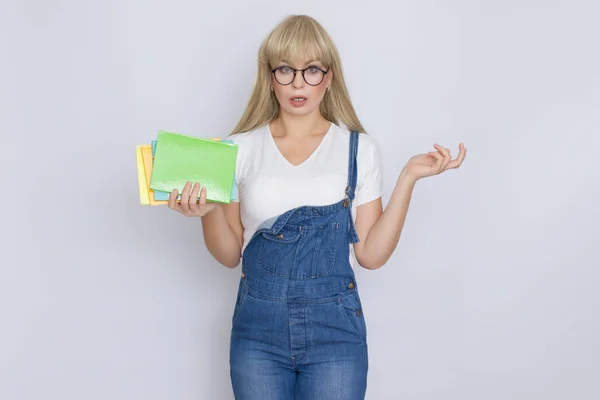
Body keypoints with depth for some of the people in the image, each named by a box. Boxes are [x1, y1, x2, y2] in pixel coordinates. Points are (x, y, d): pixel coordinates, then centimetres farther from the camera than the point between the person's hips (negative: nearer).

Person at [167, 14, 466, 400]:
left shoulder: (360, 149, 0)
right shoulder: (242, 148, 2)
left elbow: (370, 254, -3)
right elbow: (230, 255, 5)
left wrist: (408, 177, -9)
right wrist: (208, 212, -14)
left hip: (335, 329, -1)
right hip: (258, 328, 1)